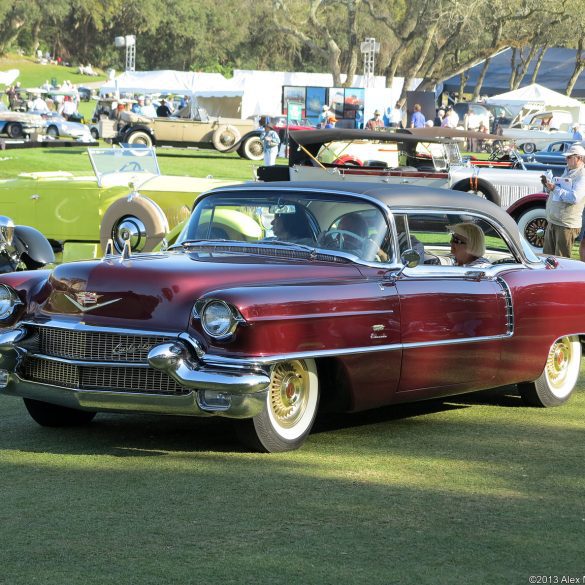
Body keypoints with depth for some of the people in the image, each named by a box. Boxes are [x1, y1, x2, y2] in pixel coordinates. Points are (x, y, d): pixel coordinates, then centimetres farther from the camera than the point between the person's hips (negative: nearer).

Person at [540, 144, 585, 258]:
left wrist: (555, 188, -20)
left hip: (566, 225, -9)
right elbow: (554, 192, 26)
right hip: (552, 222, 9)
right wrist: (548, 185, 5)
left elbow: (574, 198, -24)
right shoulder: (567, 172, 16)